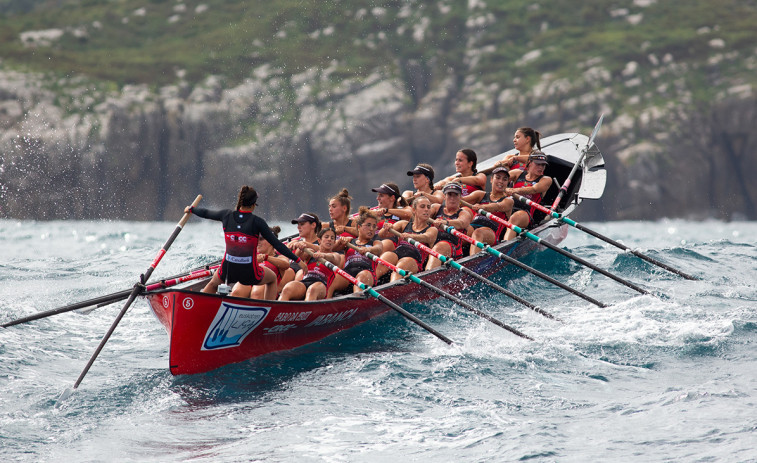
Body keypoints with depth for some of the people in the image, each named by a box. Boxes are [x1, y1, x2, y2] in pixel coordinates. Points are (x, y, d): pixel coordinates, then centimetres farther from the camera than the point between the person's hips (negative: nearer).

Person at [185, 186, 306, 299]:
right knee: (272, 278, 29)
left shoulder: (227, 215, -1)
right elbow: (277, 244, -9)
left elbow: (206, 213, 19)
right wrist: (297, 260, -4)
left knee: (213, 283, 36)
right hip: (249, 273, -3)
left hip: (228, 270, 3)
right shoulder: (257, 222, -10)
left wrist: (191, 209, 39)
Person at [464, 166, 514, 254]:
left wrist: (482, 207, -31)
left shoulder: (508, 201, 17)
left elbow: (498, 207, -8)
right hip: (472, 226, 4)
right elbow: (464, 200, 10)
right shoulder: (481, 195, 29)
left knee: (478, 233, -40)